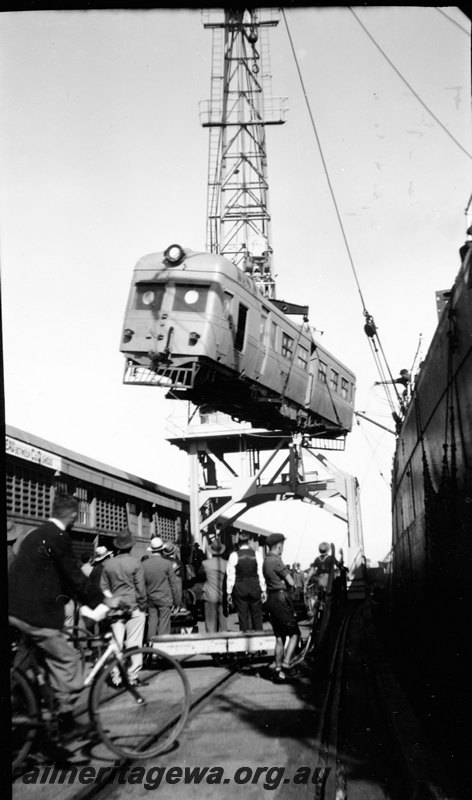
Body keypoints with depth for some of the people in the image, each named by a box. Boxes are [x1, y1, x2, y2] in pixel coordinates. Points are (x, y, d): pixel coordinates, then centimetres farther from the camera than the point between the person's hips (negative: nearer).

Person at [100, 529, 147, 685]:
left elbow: (104, 587, 6)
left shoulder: (108, 564, 2)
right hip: (134, 607, -3)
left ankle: (116, 676, 7)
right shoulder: (135, 563, -7)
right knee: (134, 643, 2)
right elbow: (140, 587, -5)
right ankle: (133, 676, 3)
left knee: (116, 642, 6)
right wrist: (142, 605, 5)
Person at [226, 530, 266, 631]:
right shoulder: (256, 554, -2)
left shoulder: (234, 555, -6)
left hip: (239, 589, -1)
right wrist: (263, 590, 4)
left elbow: (230, 575, -4)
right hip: (255, 588, 1)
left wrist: (229, 592, 3)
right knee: (257, 616, 9)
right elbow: (261, 573, -1)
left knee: (243, 617, 4)